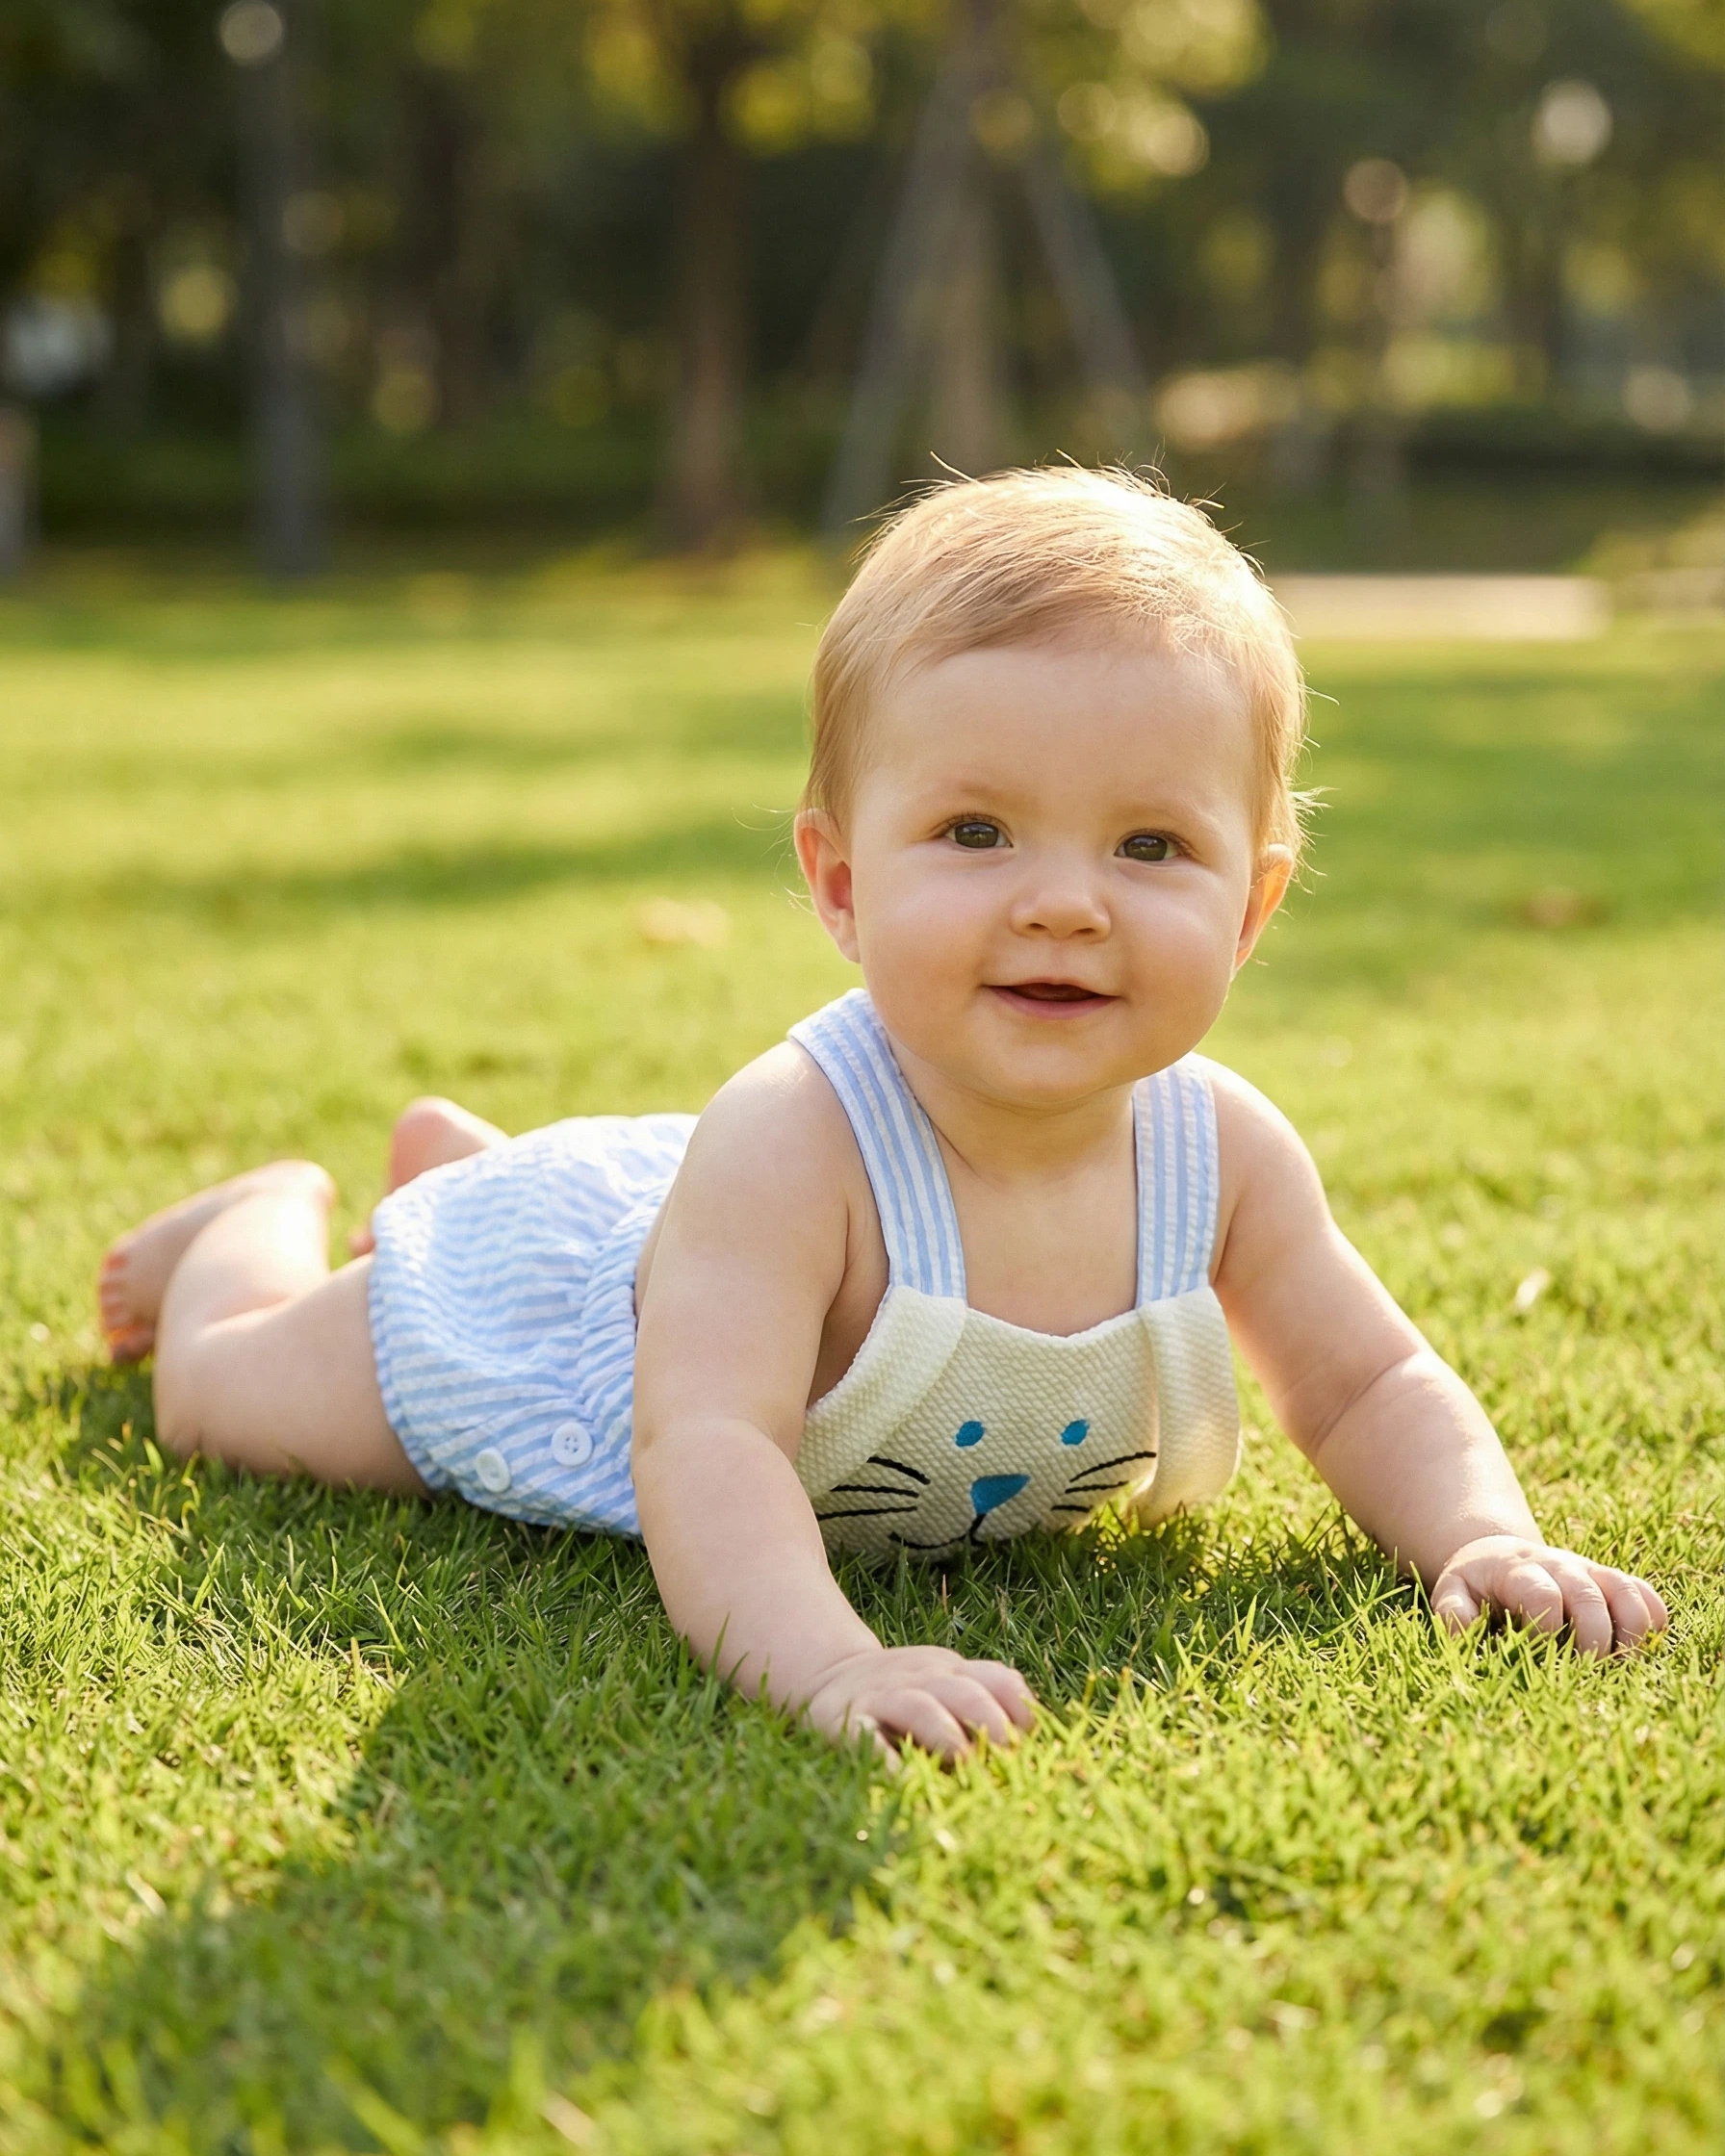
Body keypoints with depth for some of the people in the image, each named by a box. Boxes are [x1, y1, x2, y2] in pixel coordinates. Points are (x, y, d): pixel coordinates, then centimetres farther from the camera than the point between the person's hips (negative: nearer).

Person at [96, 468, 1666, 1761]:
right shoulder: (791, 1143, -47)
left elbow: (1367, 1389, -17)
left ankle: (457, 1148, 63)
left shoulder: (1223, 1150, -30)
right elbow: (706, 1449, -54)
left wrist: (1482, 1538, -36)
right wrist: (822, 1655, -72)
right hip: (561, 1295, -5)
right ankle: (281, 1214, 48)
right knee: (221, 1390, 17)